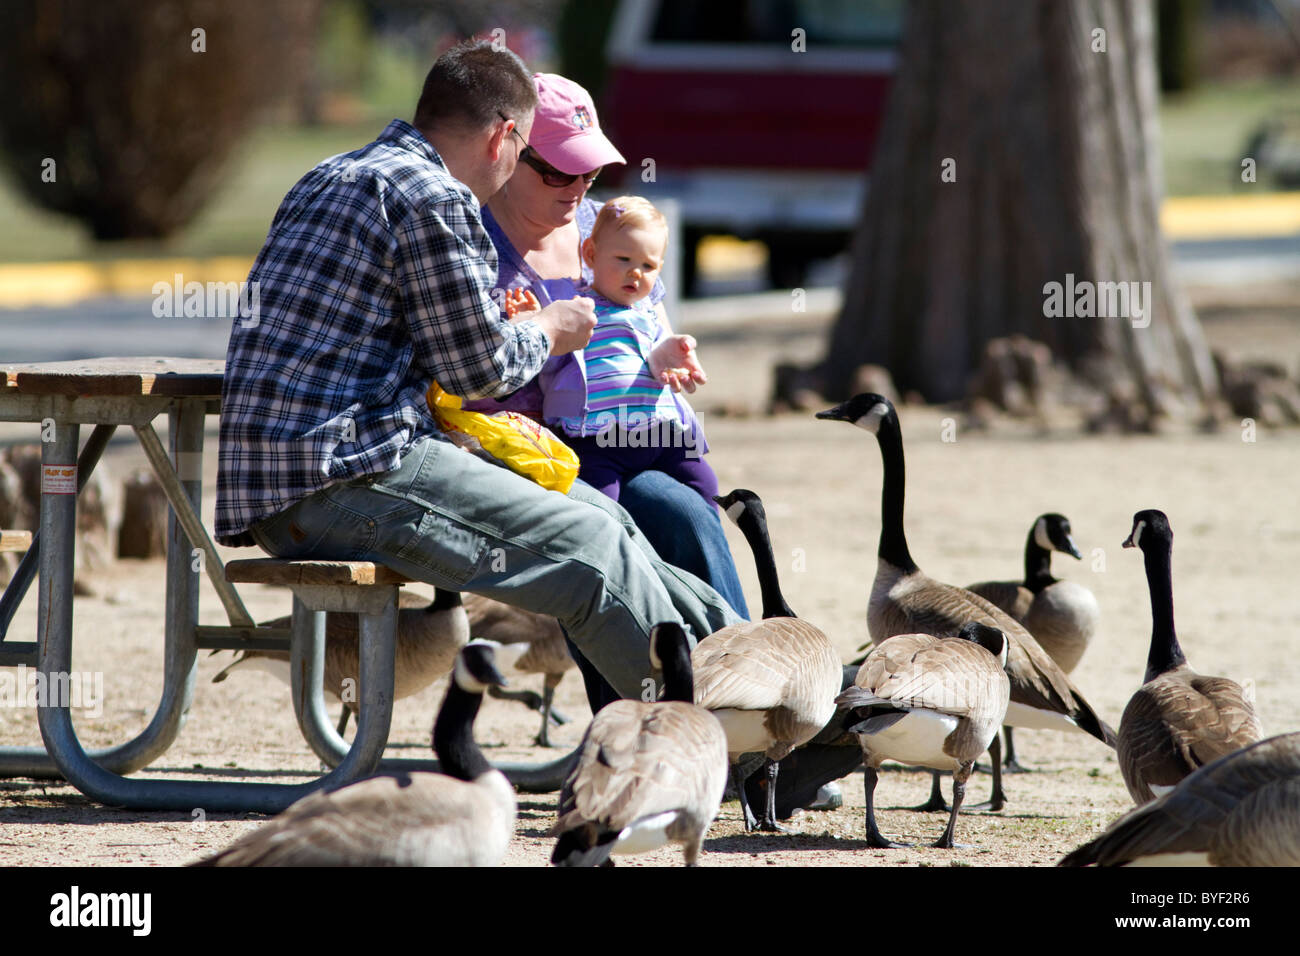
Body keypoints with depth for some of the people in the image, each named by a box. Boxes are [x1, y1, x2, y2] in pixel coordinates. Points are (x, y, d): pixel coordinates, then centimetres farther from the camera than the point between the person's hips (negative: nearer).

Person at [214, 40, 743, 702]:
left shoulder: (333, 178, 21)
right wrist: (544, 330, 11)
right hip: (341, 474, -10)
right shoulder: (436, 200, -11)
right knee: (592, 549, -11)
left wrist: (505, 321, 35)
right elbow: (479, 370, -8)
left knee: (598, 518, 13)